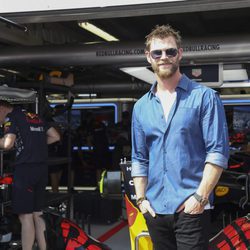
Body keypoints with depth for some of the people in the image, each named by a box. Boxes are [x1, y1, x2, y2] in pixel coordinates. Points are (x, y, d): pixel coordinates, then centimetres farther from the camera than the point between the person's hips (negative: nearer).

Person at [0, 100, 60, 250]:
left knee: (26, 217, -4)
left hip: (25, 169, -7)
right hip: (42, 168, 8)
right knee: (37, 214, 14)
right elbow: (55, 137, 17)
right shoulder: (35, 117, 19)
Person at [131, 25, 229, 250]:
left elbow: (218, 152, -8)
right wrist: (141, 198, 6)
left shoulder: (204, 97, -3)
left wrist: (200, 196, -14)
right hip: (155, 209, 5)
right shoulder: (141, 107, 11)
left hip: (191, 208, -4)